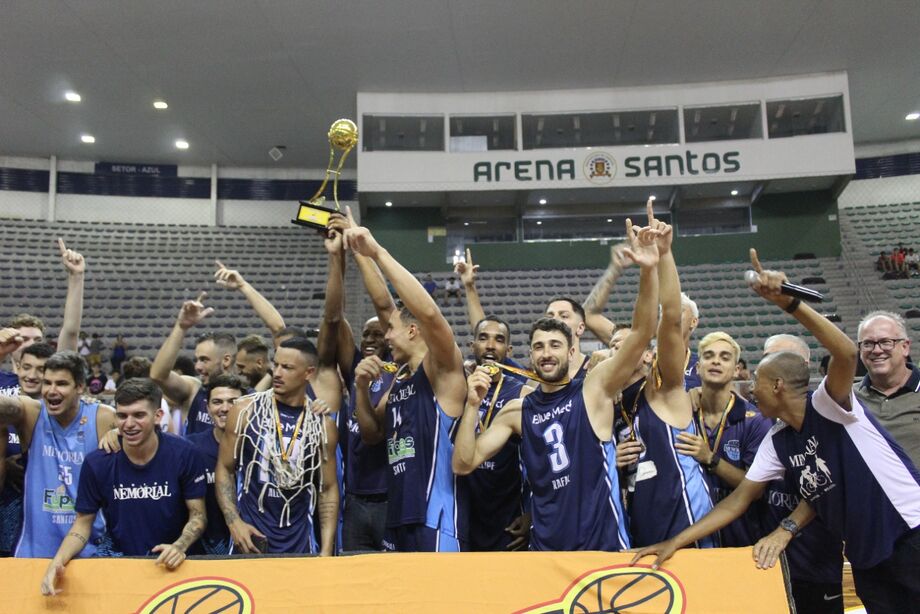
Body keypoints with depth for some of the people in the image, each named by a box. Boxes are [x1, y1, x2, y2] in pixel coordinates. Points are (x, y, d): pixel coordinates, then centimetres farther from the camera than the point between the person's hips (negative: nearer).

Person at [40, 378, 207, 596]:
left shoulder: (184, 454, -11)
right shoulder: (97, 462, -6)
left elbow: (198, 515, -4)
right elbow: (83, 523, 2)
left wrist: (180, 546, -23)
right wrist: (58, 560, -16)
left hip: (172, 564, -2)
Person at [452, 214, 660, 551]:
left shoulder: (595, 388, -4)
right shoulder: (516, 410, 4)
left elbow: (641, 334, -17)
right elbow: (463, 464, 1)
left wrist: (648, 271, -31)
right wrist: (473, 406, -12)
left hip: (603, 543, -2)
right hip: (545, 548, 3)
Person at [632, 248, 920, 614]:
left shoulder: (829, 408, -16)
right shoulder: (777, 443, 3)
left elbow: (846, 353, -35)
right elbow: (738, 500, 3)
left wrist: (788, 302, -44)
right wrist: (676, 542, -2)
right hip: (865, 556, 7)